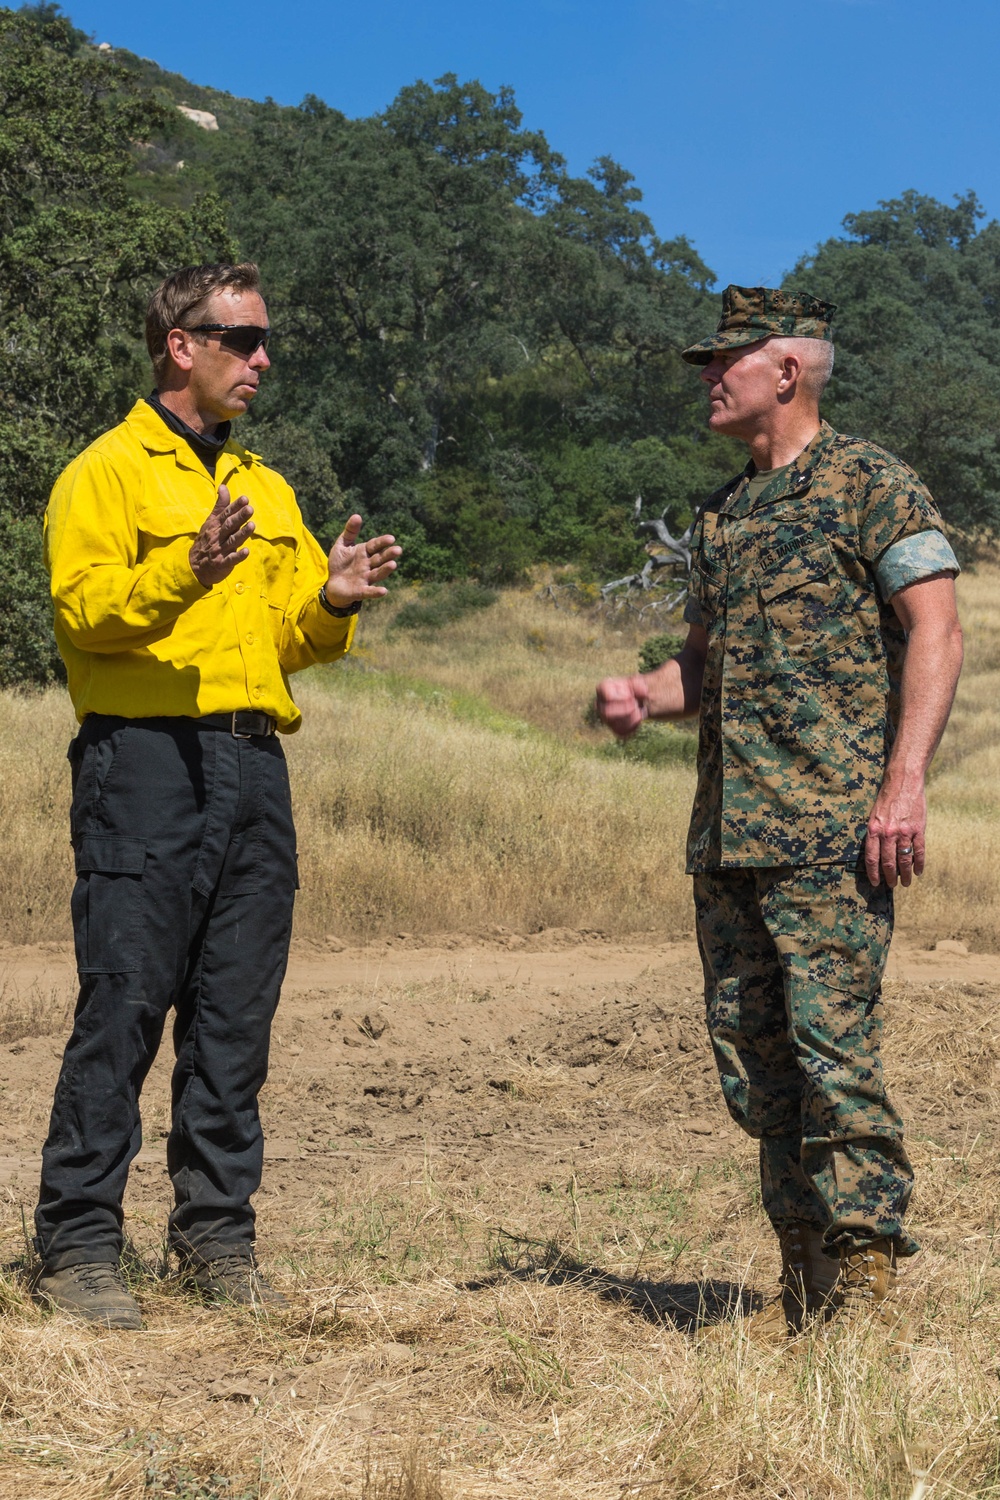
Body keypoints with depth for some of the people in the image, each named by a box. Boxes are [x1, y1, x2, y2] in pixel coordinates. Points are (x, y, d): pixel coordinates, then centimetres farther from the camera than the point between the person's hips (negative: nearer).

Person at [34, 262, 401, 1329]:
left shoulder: (265, 490, 22)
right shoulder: (109, 470, 1)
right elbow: (82, 610, -12)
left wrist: (332, 603, 0)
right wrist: (186, 573, -27)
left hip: (253, 768, 6)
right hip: (145, 763, -6)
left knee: (235, 1018, 8)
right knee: (123, 1009, -6)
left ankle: (216, 1237, 17)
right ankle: (77, 1248, 2)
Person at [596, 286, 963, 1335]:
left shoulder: (871, 485, -2)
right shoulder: (724, 513, 21)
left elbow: (934, 634, -9)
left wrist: (905, 781, -19)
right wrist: (641, 694, 6)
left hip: (831, 829, -8)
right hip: (727, 831, 8)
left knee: (831, 1044, -11)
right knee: (748, 1052, 7)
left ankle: (866, 1276, -3)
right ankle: (805, 1272, 16)